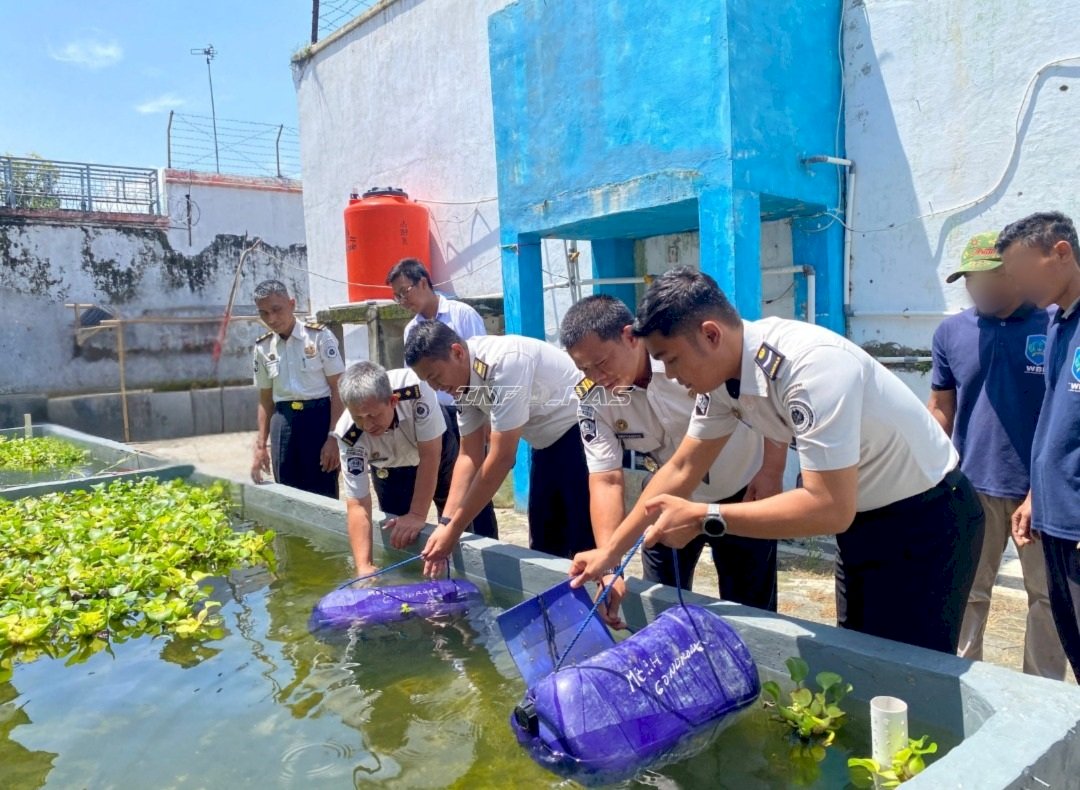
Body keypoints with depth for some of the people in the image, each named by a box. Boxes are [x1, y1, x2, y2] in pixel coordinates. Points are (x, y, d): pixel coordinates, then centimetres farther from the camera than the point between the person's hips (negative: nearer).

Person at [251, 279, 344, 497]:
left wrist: (334, 436, -14)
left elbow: (338, 389, -7)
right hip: (284, 423, 4)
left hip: (319, 418, -4)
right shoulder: (262, 347, 7)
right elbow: (265, 399, 14)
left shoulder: (319, 336, -6)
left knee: (323, 495, 0)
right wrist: (261, 445, 10)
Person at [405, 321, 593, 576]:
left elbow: (502, 459, -28)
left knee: (586, 544, -8)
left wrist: (454, 529, -22)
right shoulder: (463, 379, -2)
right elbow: (469, 455, 2)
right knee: (544, 544, 12)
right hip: (549, 441, 9)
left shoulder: (505, 362, -29)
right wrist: (445, 522, -8)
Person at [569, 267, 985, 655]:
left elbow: (830, 508, -37)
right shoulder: (721, 370, -11)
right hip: (862, 518, 7)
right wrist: (611, 551, -3)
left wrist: (703, 518, -34)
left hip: (926, 518, -7)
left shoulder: (811, 365, -35)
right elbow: (681, 469, -2)